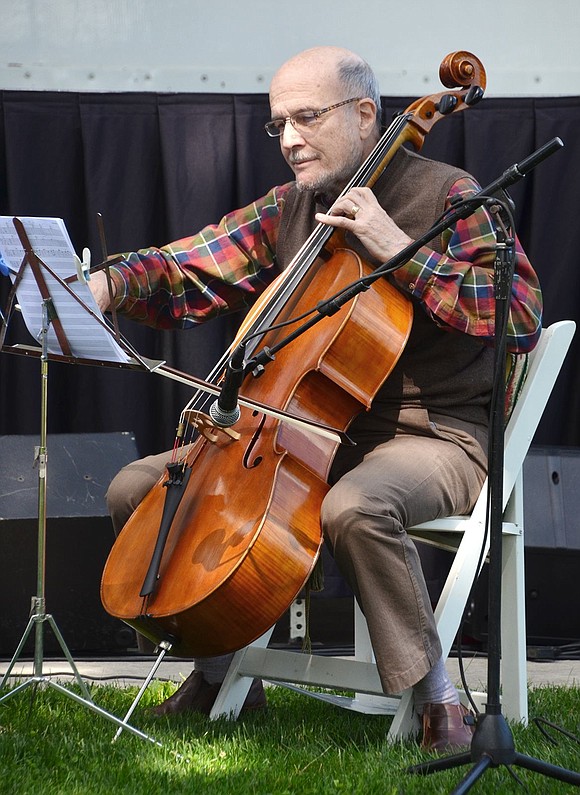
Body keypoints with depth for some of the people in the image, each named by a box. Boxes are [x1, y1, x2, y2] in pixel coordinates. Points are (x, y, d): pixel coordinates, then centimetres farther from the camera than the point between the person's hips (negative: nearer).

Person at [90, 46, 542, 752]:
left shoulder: (444, 197, -7)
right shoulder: (287, 210, 12)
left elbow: (523, 316, -19)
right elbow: (189, 270, 1)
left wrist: (401, 251, -23)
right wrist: (107, 284, -20)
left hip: (435, 436, -7)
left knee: (354, 508, -42)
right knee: (136, 489, -1)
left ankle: (436, 698, -25)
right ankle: (222, 673, 13)